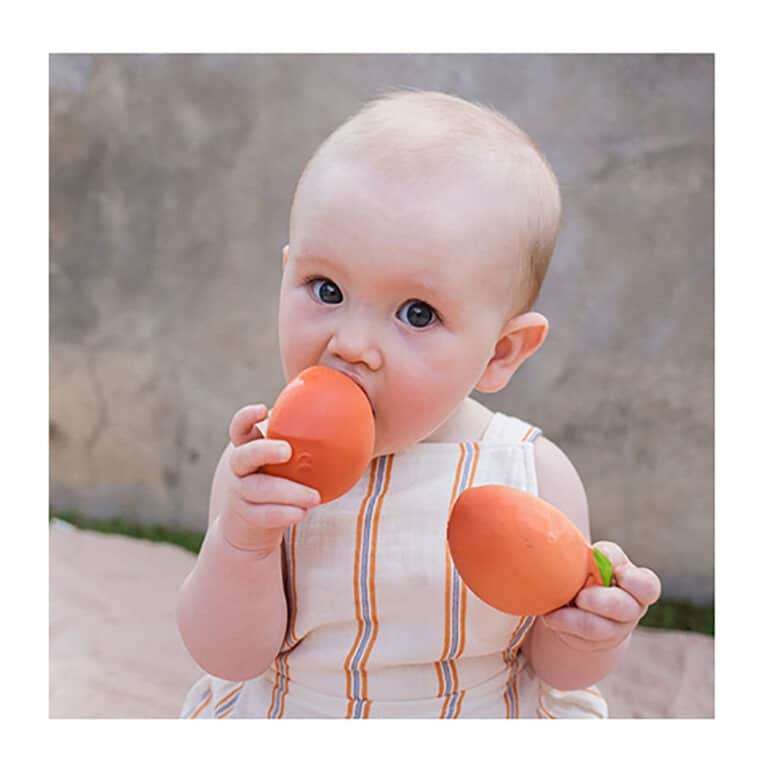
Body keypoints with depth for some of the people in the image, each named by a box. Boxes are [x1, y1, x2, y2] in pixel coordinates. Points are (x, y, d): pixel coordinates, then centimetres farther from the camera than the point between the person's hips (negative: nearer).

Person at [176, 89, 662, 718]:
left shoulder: (535, 475, -16)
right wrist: (240, 544, -28)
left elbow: (558, 670, -4)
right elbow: (229, 655, -11)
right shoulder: (263, 460, -15)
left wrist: (592, 633, -24)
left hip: (486, 713, 0)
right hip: (282, 712, 1)